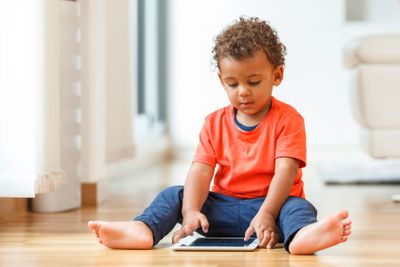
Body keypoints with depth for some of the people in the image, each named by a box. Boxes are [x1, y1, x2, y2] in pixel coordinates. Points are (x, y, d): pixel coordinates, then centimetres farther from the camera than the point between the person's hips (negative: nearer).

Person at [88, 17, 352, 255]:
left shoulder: (287, 119, -5)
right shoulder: (215, 123, 7)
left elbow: (286, 170, -17)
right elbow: (201, 170, -5)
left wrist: (266, 214, -33)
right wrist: (191, 211, -24)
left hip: (269, 204, -4)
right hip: (223, 208, 4)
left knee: (297, 207, -35)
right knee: (174, 195, -11)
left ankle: (303, 235, -71)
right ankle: (142, 230, -40)